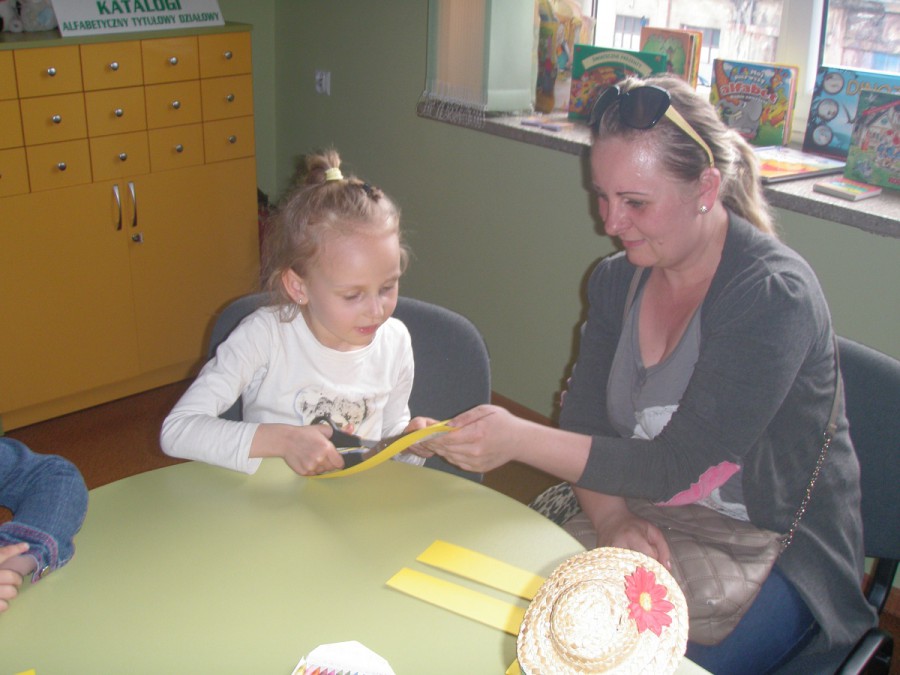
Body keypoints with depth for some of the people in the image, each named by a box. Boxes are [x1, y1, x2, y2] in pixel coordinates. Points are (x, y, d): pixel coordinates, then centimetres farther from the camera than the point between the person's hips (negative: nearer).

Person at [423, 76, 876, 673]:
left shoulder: (775, 295, -21)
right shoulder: (618, 279, 1)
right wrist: (610, 521, -20)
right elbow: (585, 422, -1)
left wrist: (519, 439, -31)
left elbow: (674, 466, -25)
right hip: (652, 533, 5)